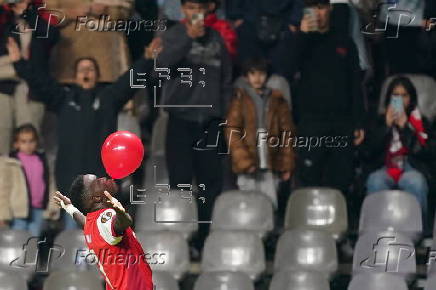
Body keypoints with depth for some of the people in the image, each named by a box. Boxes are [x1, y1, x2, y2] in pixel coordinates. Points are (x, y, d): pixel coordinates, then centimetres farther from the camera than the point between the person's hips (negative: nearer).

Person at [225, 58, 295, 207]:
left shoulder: (277, 101, 12)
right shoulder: (241, 99, 7)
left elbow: (287, 133, 10)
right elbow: (232, 132, 0)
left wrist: (287, 165, 3)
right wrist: (243, 161, -10)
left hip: (270, 166, 1)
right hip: (248, 167, -1)